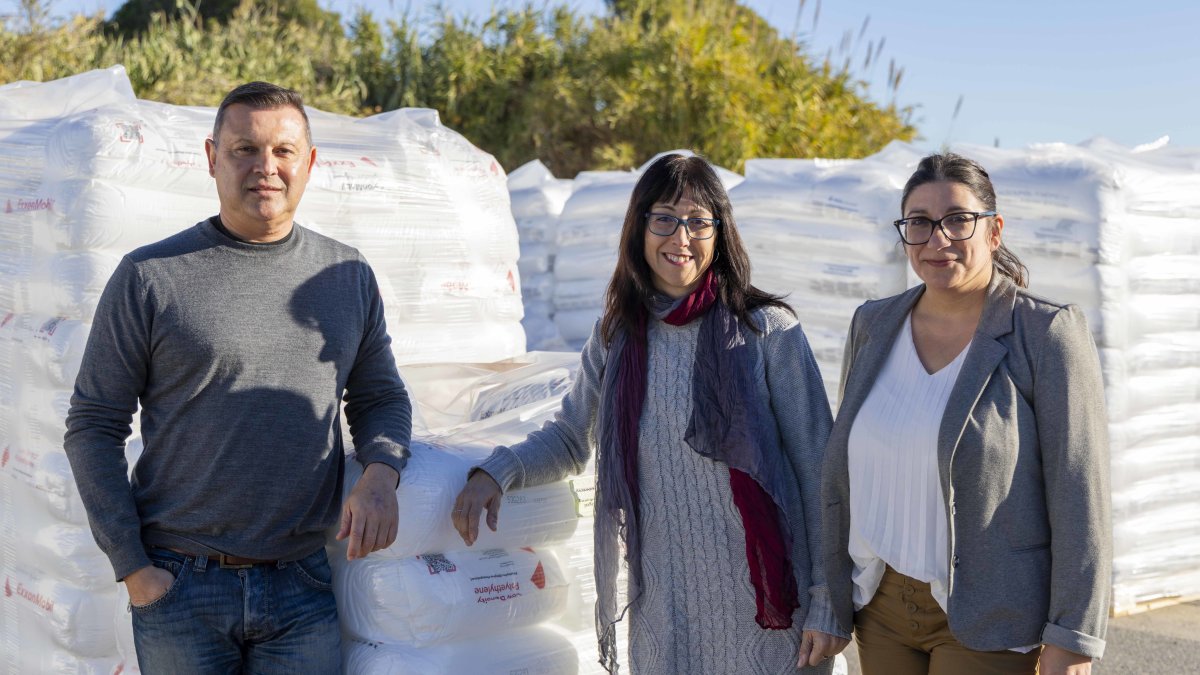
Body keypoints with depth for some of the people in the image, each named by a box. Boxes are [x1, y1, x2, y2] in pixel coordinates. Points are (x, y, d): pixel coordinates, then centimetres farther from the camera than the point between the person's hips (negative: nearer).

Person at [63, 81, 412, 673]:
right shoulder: (150, 276, -2)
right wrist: (132, 567, -6)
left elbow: (381, 397, 15)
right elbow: (92, 426, 0)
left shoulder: (348, 276, 8)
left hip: (303, 589, 2)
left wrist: (381, 473, -7)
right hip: (179, 588, -2)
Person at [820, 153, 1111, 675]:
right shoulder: (874, 326, 4)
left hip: (985, 624, -5)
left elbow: (1079, 498, -12)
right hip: (881, 607, 5)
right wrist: (829, 593, 11)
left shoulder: (1047, 335, -11)